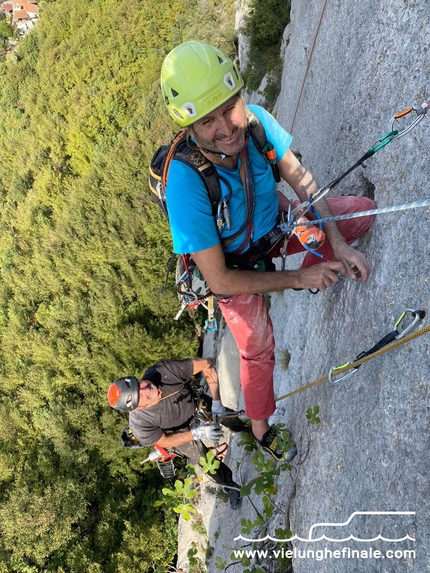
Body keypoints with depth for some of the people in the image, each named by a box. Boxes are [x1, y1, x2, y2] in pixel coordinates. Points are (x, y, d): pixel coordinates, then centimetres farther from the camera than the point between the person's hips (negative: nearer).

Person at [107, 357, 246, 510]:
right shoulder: (139, 422, -39)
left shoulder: (164, 370, -42)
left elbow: (207, 364, -32)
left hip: (197, 405, 2)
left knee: (233, 421, 10)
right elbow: (164, 442, -19)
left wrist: (216, 402, -32)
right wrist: (197, 433, -29)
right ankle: (230, 485, 34)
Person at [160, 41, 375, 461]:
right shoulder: (185, 182, -40)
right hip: (235, 263, -4)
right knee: (258, 351, 8)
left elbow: (302, 181, -13)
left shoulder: (255, 120, -28)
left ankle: (317, 270, 28)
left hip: (275, 224, 5)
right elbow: (220, 281, -32)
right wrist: (297, 279, -26)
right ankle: (259, 425, 41)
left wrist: (339, 246, -22)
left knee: (362, 210, -2)